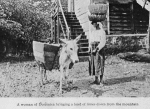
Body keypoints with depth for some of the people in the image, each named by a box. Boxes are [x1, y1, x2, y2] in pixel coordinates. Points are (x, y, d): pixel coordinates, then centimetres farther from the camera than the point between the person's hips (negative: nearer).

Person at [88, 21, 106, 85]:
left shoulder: (101, 31, -6)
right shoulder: (91, 30, 13)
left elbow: (103, 42, -12)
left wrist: (97, 48, -19)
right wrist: (89, 48, 9)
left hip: (99, 48, -6)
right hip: (92, 48, 6)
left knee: (99, 64, -7)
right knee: (93, 64, 5)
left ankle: (100, 80, -2)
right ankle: (96, 79, 14)